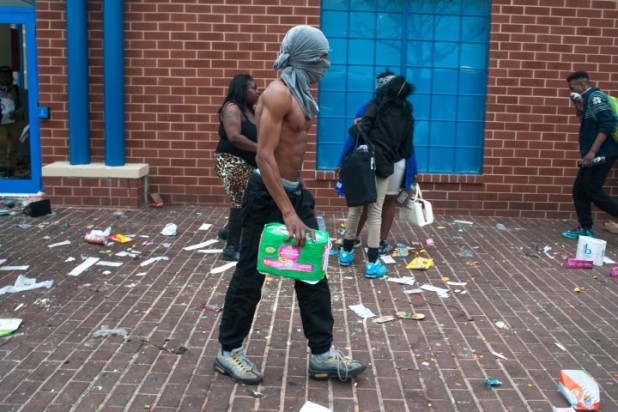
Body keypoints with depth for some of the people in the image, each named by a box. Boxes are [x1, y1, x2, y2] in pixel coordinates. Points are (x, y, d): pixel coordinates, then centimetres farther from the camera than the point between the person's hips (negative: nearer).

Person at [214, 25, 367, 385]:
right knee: (251, 275, 2)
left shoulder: (299, 94, 11)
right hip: (268, 195, -9)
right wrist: (288, 213, -31)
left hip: (295, 190, 10)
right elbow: (265, 156, -26)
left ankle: (322, 354, 18)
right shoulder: (278, 93, -19)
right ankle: (229, 351, 19)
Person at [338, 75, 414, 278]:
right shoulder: (407, 117, 10)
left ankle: (346, 253, 25)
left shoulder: (376, 106, 1)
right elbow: (406, 151, 11)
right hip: (383, 166, 1)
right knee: (375, 212, 6)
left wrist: (355, 127, 10)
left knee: (355, 208, 14)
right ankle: (372, 263, 6)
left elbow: (359, 130, -11)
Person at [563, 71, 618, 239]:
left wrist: (592, 151, -26)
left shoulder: (595, 96, -12)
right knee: (579, 190, 11)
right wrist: (579, 109, 12)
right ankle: (585, 228, 17)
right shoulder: (589, 99, 18)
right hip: (595, 155, 10)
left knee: (593, 192, -7)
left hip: (601, 154, -10)